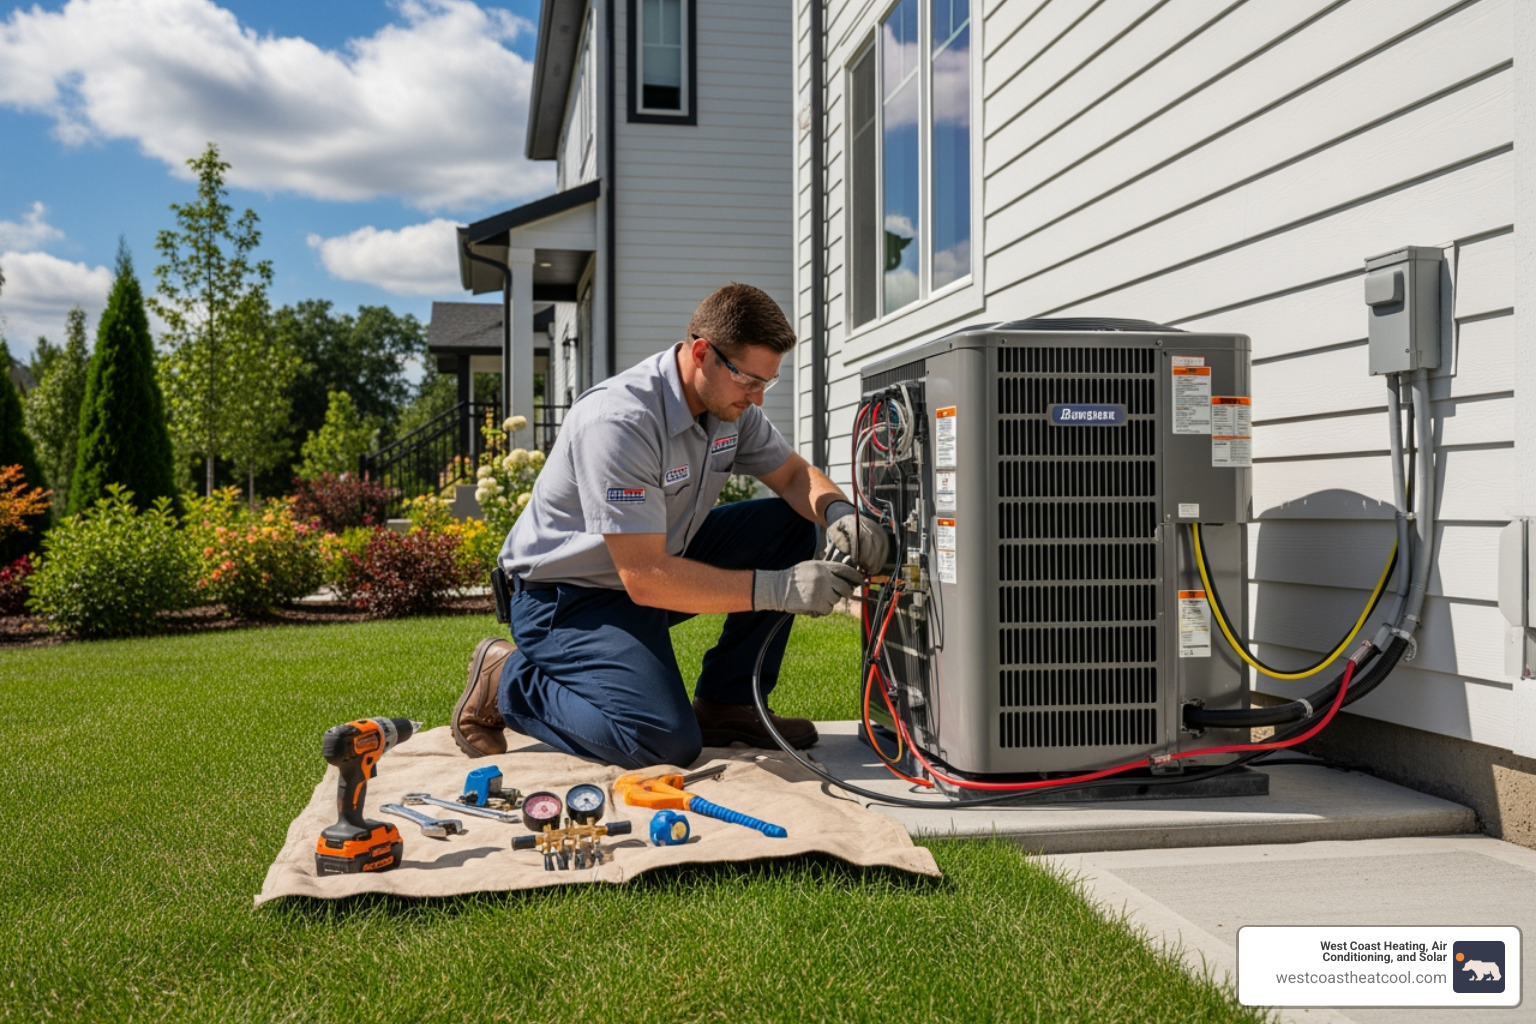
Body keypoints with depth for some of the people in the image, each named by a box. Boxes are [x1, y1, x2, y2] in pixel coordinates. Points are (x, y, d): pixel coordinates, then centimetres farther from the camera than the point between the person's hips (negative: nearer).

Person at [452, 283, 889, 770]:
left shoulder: (729, 402, -5)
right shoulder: (619, 420, -31)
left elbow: (795, 476, 7)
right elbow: (644, 578, -34)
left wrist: (840, 513, -17)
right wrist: (779, 589, -35)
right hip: (569, 594, -8)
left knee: (789, 525, -4)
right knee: (666, 742, -25)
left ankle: (725, 705, 4)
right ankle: (507, 680, 0)